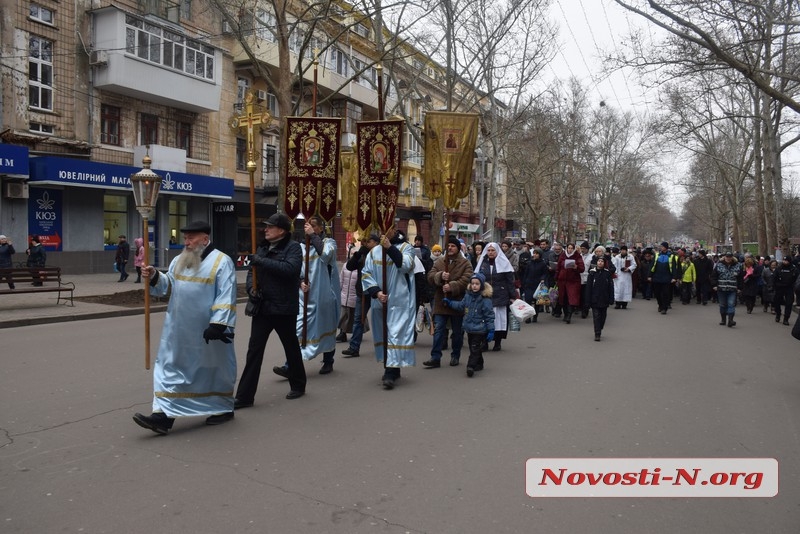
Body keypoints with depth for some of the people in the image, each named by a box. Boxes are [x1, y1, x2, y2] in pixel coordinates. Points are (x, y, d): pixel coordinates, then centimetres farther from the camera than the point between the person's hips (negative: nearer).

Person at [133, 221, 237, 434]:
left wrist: (217, 325, -23)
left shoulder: (221, 262, -12)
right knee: (171, 369, 4)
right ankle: (164, 414, 7)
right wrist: (154, 277, -6)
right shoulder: (179, 261, 10)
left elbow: (226, 297, -18)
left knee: (215, 369, 9)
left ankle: (224, 408, 27)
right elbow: (168, 285, 14)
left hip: (207, 331, -6)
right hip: (180, 331, 6)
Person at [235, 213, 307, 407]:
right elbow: (252, 271, 15)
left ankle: (298, 386, 32)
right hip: (262, 307, 5)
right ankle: (244, 396, 6)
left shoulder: (293, 247, -8)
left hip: (284, 308, -5)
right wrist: (251, 288, -5)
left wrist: (261, 261, -24)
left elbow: (290, 269, -25)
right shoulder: (262, 247, 11)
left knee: (291, 348, 12)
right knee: (254, 350, 2)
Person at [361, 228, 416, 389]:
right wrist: (376, 292, -11)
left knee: (396, 334, -10)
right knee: (383, 334, 11)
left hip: (399, 301, -5)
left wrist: (390, 248, -24)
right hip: (380, 301, 5)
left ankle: (391, 372, -12)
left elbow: (406, 266, -19)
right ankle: (390, 368, 22)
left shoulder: (405, 247, 0)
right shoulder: (374, 251, 10)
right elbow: (366, 274, 4)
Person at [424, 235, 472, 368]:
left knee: (457, 332, 10)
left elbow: (466, 280, -14)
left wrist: (451, 286, -25)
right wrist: (440, 276, -21)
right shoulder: (439, 262, 9)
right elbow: (430, 276, -1)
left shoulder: (465, 263, -2)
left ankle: (455, 356, 26)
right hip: (440, 302, 2)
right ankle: (435, 358, 2)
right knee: (438, 330, 0)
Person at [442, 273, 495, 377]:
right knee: (472, 347, 16)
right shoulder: (468, 296, 5)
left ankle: (471, 366, -10)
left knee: (475, 349, -8)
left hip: (479, 330, -7)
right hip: (469, 328, 7)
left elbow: (489, 316, -12)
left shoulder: (485, 299, -14)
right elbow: (461, 306, 22)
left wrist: (491, 330, -12)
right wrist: (449, 303, 18)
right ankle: (479, 364, 30)